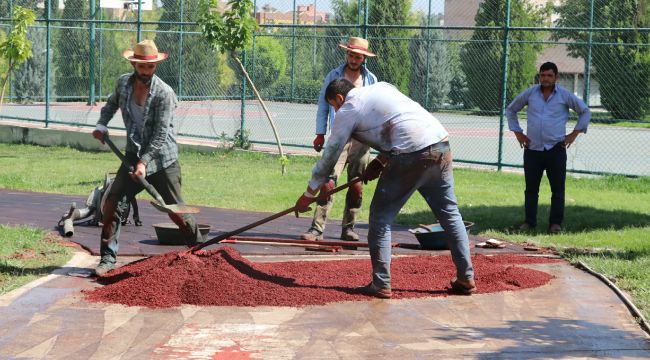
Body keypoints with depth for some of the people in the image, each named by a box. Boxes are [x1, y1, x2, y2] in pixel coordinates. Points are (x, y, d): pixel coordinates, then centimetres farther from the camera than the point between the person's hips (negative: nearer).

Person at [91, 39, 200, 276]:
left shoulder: (164, 94, -16)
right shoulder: (123, 83, 1)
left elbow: (160, 135, -17)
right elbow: (112, 103, 26)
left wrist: (144, 162, -23)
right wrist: (102, 125, 12)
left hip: (161, 160, -4)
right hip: (134, 156, 4)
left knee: (176, 212, 0)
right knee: (112, 205, -8)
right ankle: (108, 258, 1)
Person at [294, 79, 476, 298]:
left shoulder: (347, 111, 9)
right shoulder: (383, 87, 27)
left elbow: (329, 155, 13)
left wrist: (308, 195, 22)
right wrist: (380, 162, 29)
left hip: (411, 156, -7)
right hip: (441, 144, 7)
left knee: (381, 216, 7)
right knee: (449, 213, 16)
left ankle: (381, 285, 5)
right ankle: (466, 279, 19)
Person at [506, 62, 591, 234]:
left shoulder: (565, 95, 0)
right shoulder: (530, 94, 4)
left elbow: (585, 112, 10)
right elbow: (511, 110, 18)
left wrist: (574, 133, 4)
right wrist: (517, 132, 11)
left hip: (556, 149, -1)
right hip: (532, 149, 2)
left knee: (558, 188, -1)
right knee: (531, 188, 5)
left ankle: (556, 223, 5)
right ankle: (529, 221, 12)